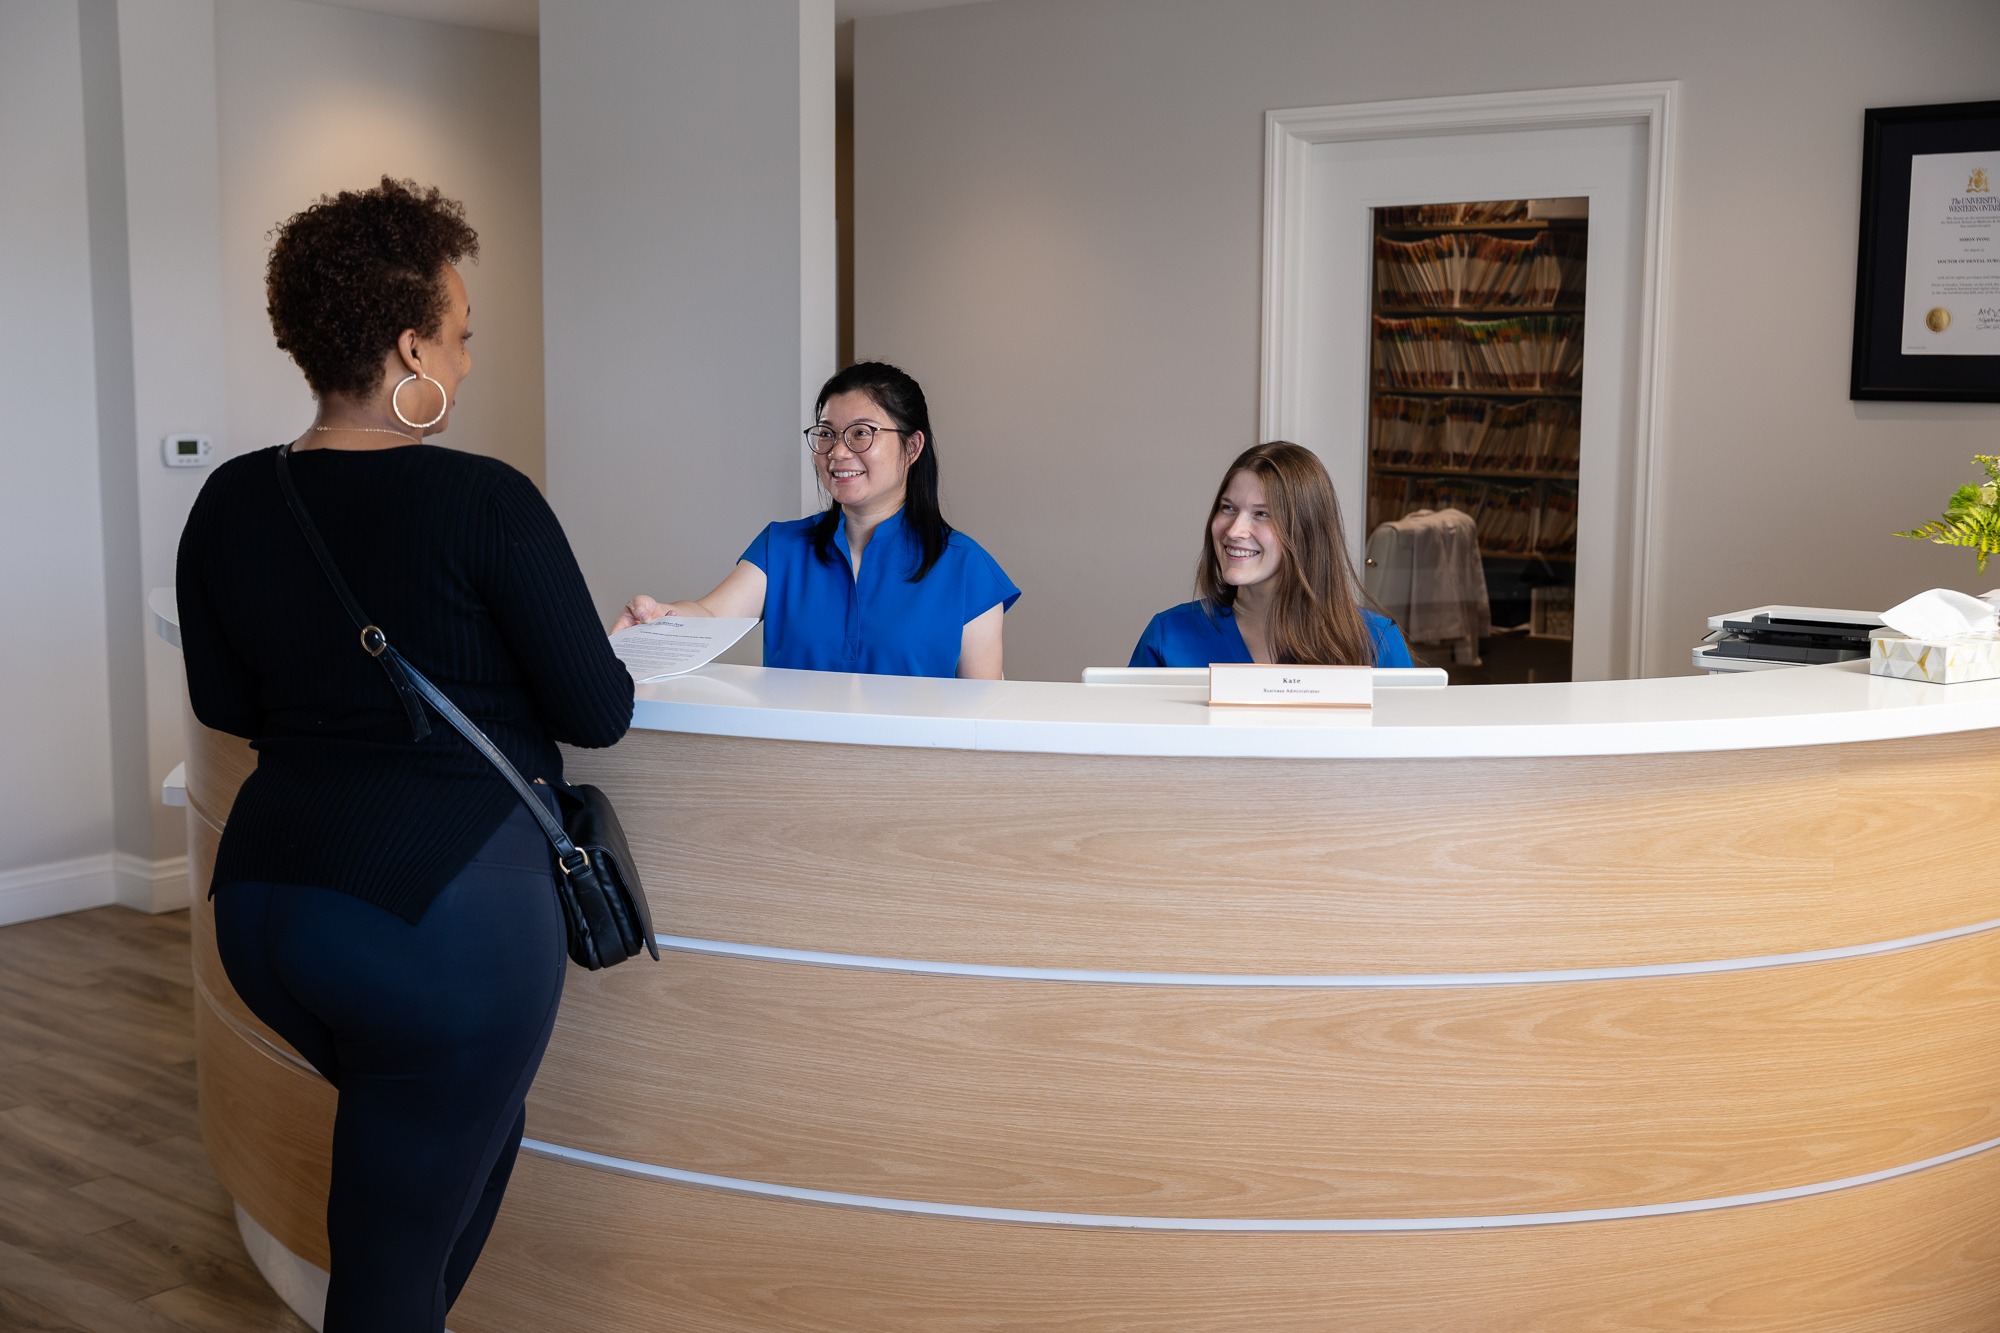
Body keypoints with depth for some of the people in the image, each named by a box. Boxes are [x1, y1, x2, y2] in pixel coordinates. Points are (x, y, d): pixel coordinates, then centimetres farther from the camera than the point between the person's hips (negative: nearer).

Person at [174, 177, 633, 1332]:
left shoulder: (231, 502, 4)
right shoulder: (483, 503, -14)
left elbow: (224, 704, 14)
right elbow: (599, 713, -9)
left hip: (261, 897, 7)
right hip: (441, 912, -7)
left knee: (473, 1142, 29)